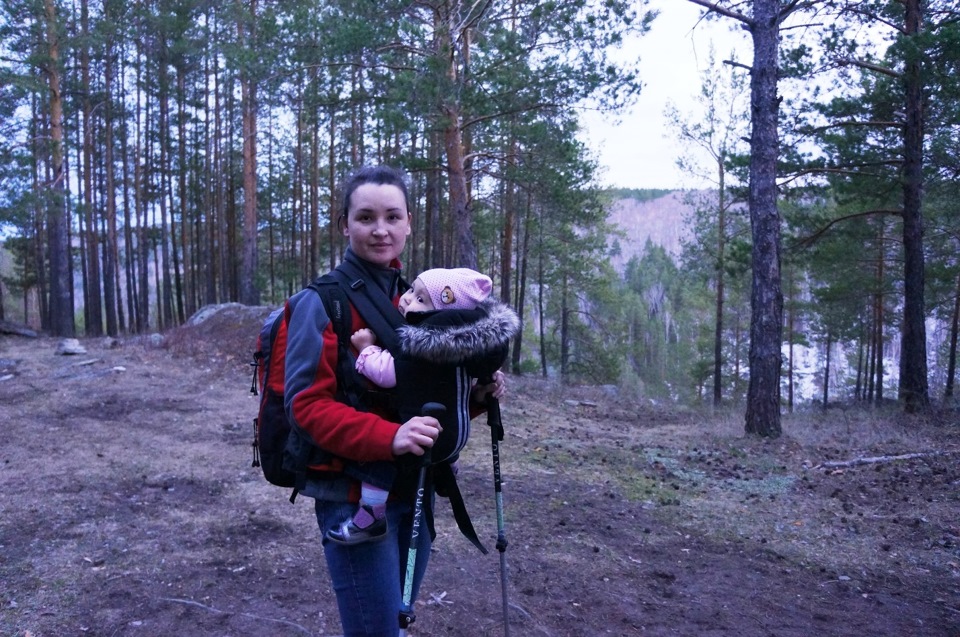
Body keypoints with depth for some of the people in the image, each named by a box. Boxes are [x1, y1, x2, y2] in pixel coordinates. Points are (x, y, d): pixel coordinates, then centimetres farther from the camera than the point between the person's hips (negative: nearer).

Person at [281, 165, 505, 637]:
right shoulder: (322, 302, -12)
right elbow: (306, 404, -20)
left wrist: (475, 395, -3)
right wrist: (388, 438, -33)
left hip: (413, 490, 7)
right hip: (354, 495, -7)